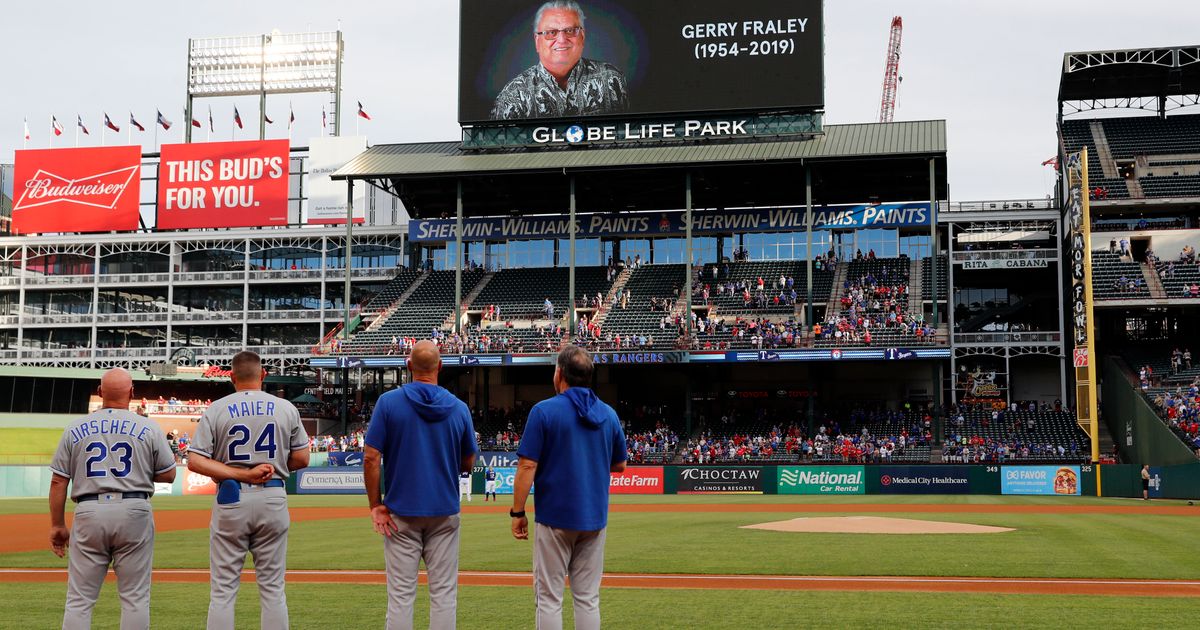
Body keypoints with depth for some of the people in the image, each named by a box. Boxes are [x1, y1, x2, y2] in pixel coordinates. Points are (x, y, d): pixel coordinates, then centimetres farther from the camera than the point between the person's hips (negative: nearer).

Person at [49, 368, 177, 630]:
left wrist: (57, 525, 12)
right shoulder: (149, 428, 1)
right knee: (135, 598, 5)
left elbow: (58, 482, 5)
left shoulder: (75, 428, 6)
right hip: (133, 512, -1)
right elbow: (168, 475, 6)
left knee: (79, 600, 6)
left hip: (89, 513, 1)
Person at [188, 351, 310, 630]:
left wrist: (241, 474, -11)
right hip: (273, 499, 1)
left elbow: (195, 461, -9)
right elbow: (302, 458, 3)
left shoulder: (216, 410, -1)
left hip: (231, 499, -1)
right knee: (273, 588, 7)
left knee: (222, 589, 4)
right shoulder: (286, 408, 2)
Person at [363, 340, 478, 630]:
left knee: (401, 594, 3)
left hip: (401, 512, -1)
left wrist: (375, 504, -4)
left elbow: (371, 458, -10)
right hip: (445, 511, 1)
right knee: (444, 593, 7)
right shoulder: (459, 408, -1)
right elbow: (468, 464, 6)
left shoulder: (388, 402, -6)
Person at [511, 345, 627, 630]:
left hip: (555, 517, -4)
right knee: (588, 598, 10)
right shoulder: (609, 414, 5)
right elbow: (619, 464, 14)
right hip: (595, 519, 4)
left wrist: (517, 512, -6)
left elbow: (527, 466, -12)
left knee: (549, 598, 3)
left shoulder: (544, 411, -9)